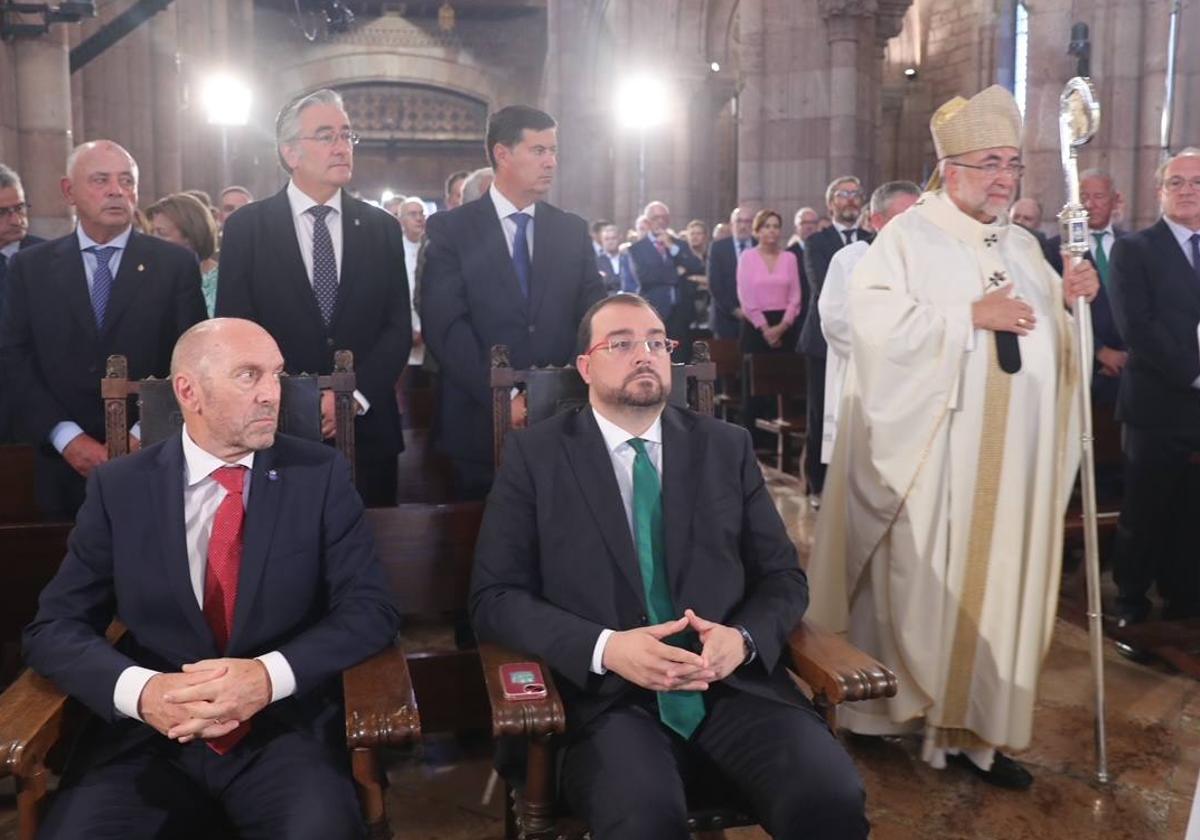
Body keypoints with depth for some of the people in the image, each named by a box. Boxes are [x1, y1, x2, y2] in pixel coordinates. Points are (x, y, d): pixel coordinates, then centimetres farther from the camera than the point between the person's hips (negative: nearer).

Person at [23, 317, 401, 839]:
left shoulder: (320, 475, -1)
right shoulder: (119, 487, 2)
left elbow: (370, 608, -4)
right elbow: (54, 628, 2)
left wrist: (270, 675, -21)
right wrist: (141, 692, -18)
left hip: (286, 729, -1)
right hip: (149, 733, 2)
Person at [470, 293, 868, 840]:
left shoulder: (727, 447, 13)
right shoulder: (536, 454, 5)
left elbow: (783, 577, 13)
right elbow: (493, 597, -1)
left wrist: (744, 638, -9)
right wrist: (605, 648, -15)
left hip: (734, 684, 3)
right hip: (606, 694, -3)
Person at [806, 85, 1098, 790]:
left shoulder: (1024, 246, 16)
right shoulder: (908, 237, -4)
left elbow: (1044, 331, 19)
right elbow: (877, 324, -18)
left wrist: (1068, 300, -1)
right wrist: (972, 315, -18)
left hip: (1011, 456, 6)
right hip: (931, 449, -6)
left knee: (997, 581, 8)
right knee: (918, 579, 1)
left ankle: (976, 725, 17)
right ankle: (902, 709, 17)